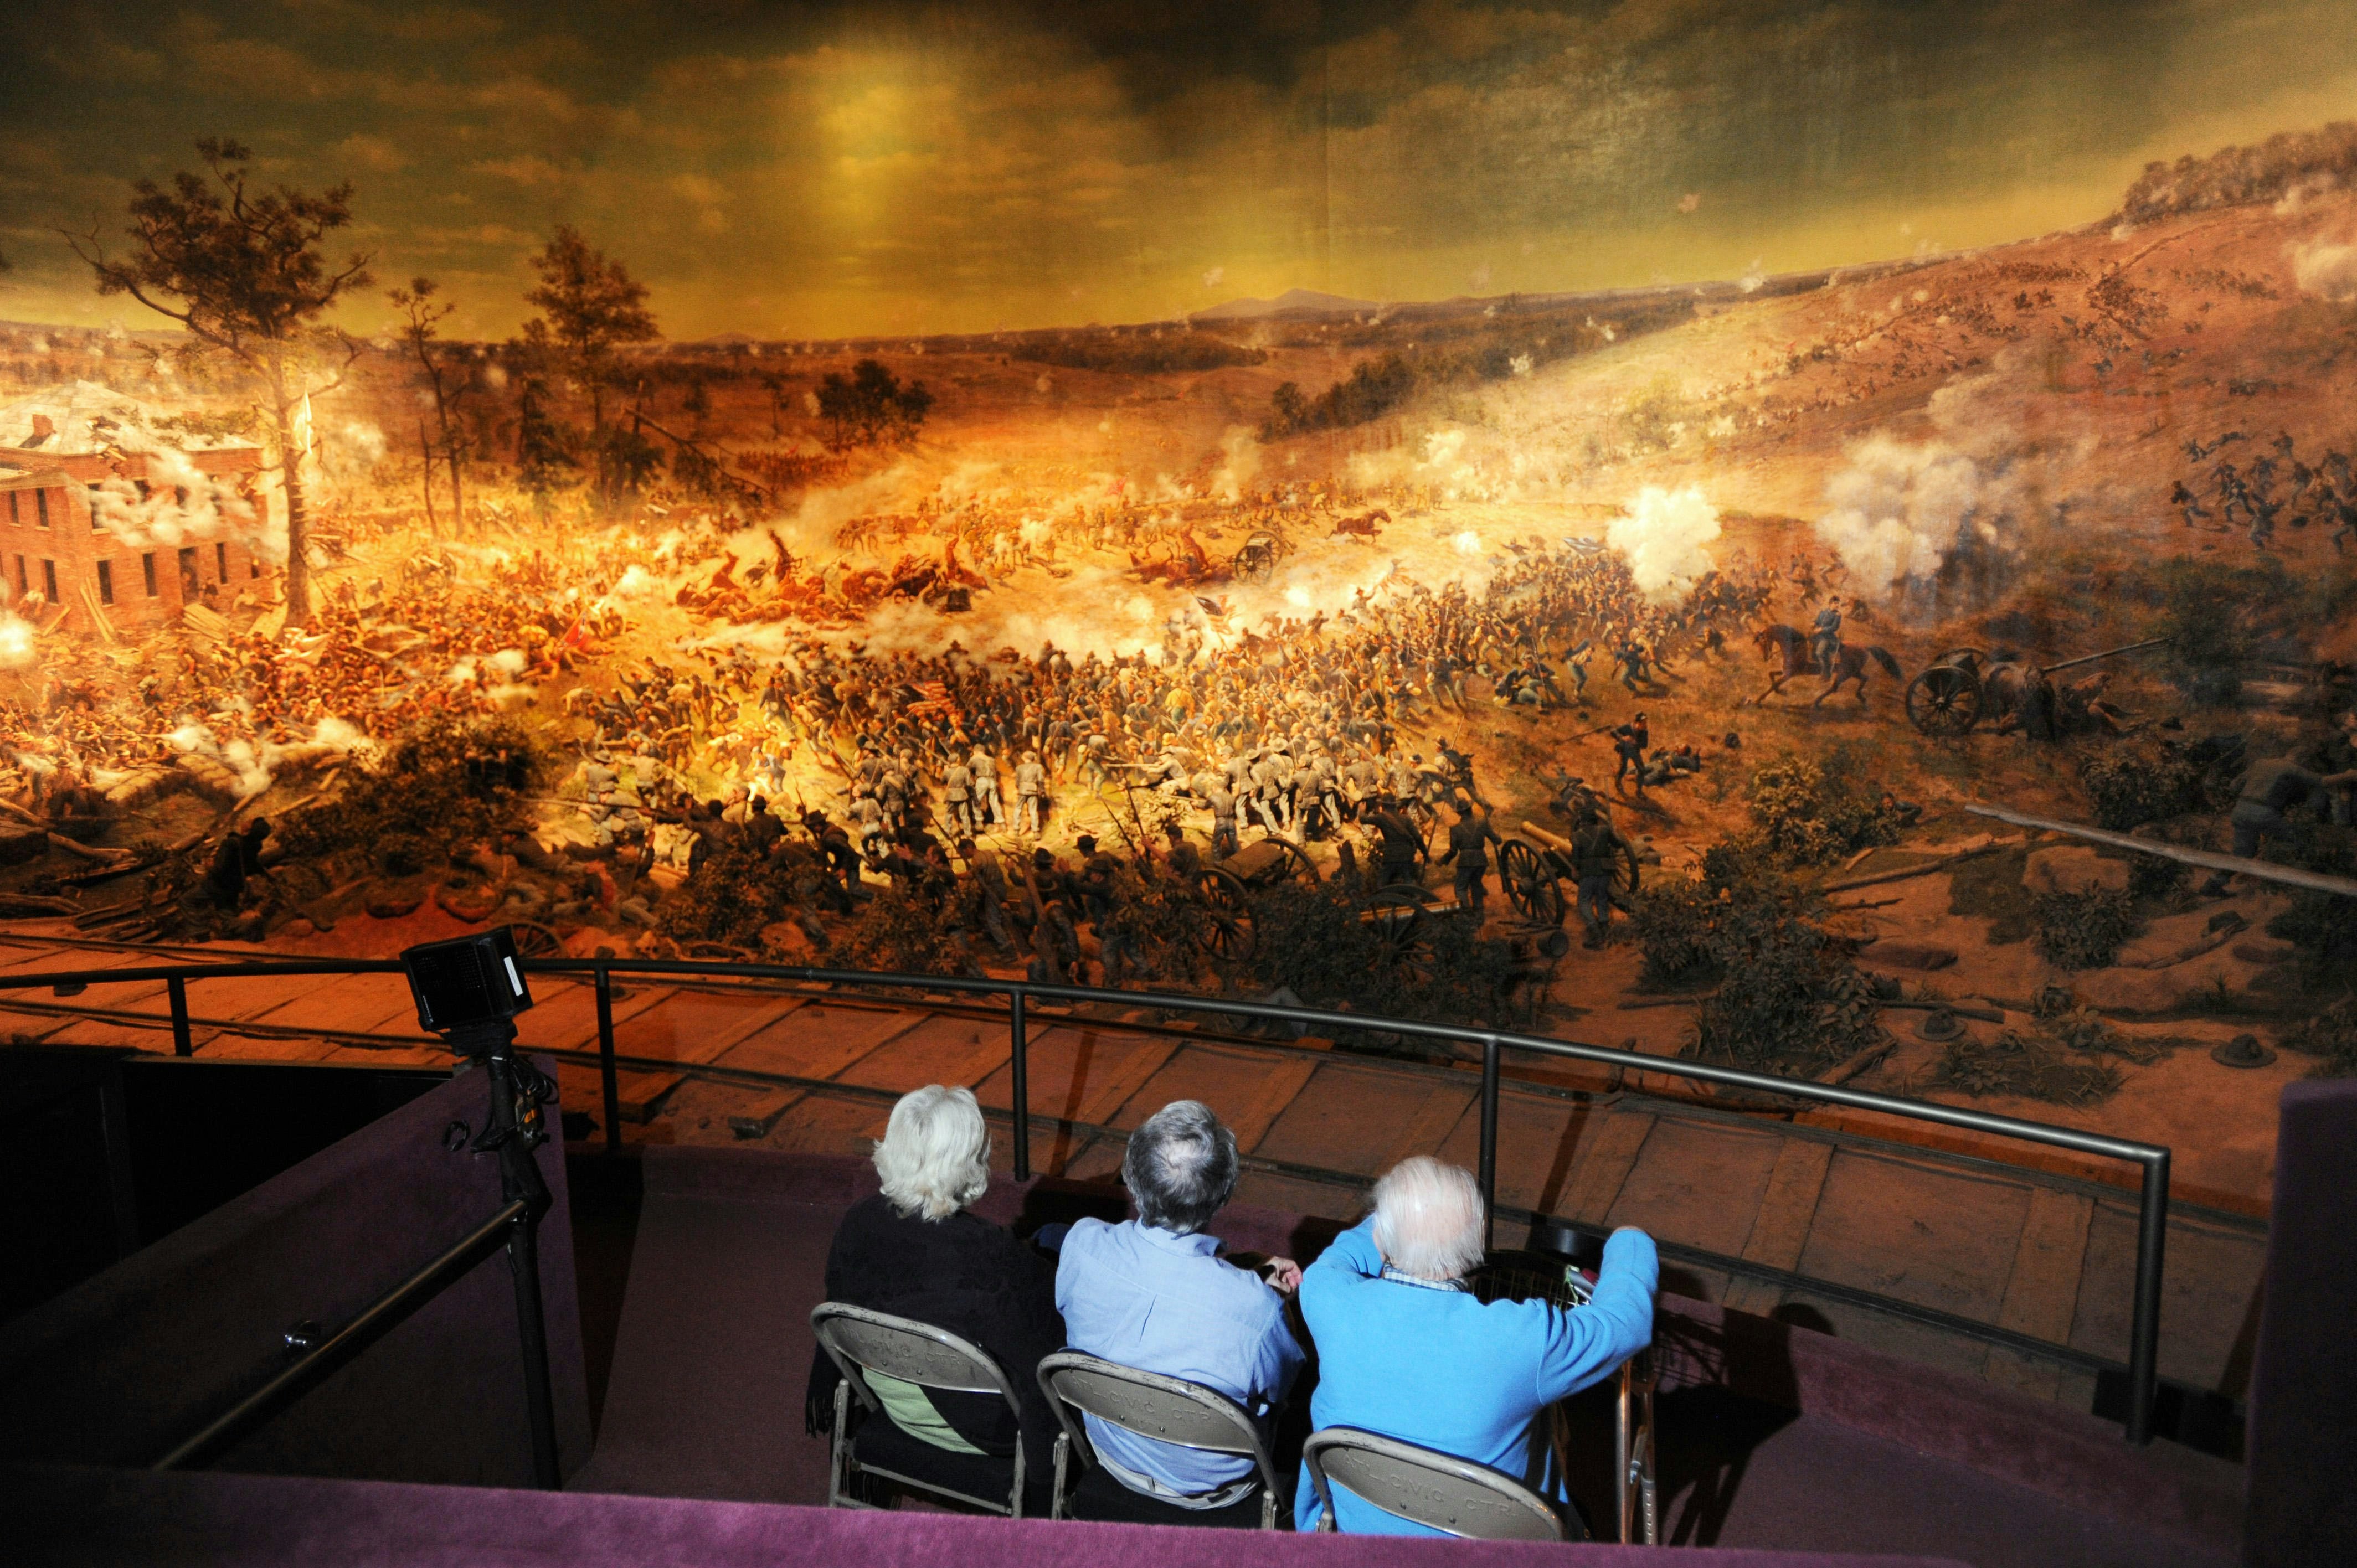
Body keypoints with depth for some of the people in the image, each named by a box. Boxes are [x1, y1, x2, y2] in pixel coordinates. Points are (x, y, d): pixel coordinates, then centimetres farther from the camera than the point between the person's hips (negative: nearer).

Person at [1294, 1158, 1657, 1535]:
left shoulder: (1330, 1300, -28)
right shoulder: (1523, 1338, -34)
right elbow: (1625, 1322, -13)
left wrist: (1399, 1219, 15)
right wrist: (1628, 1243, 8)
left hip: (1350, 1525, 2)